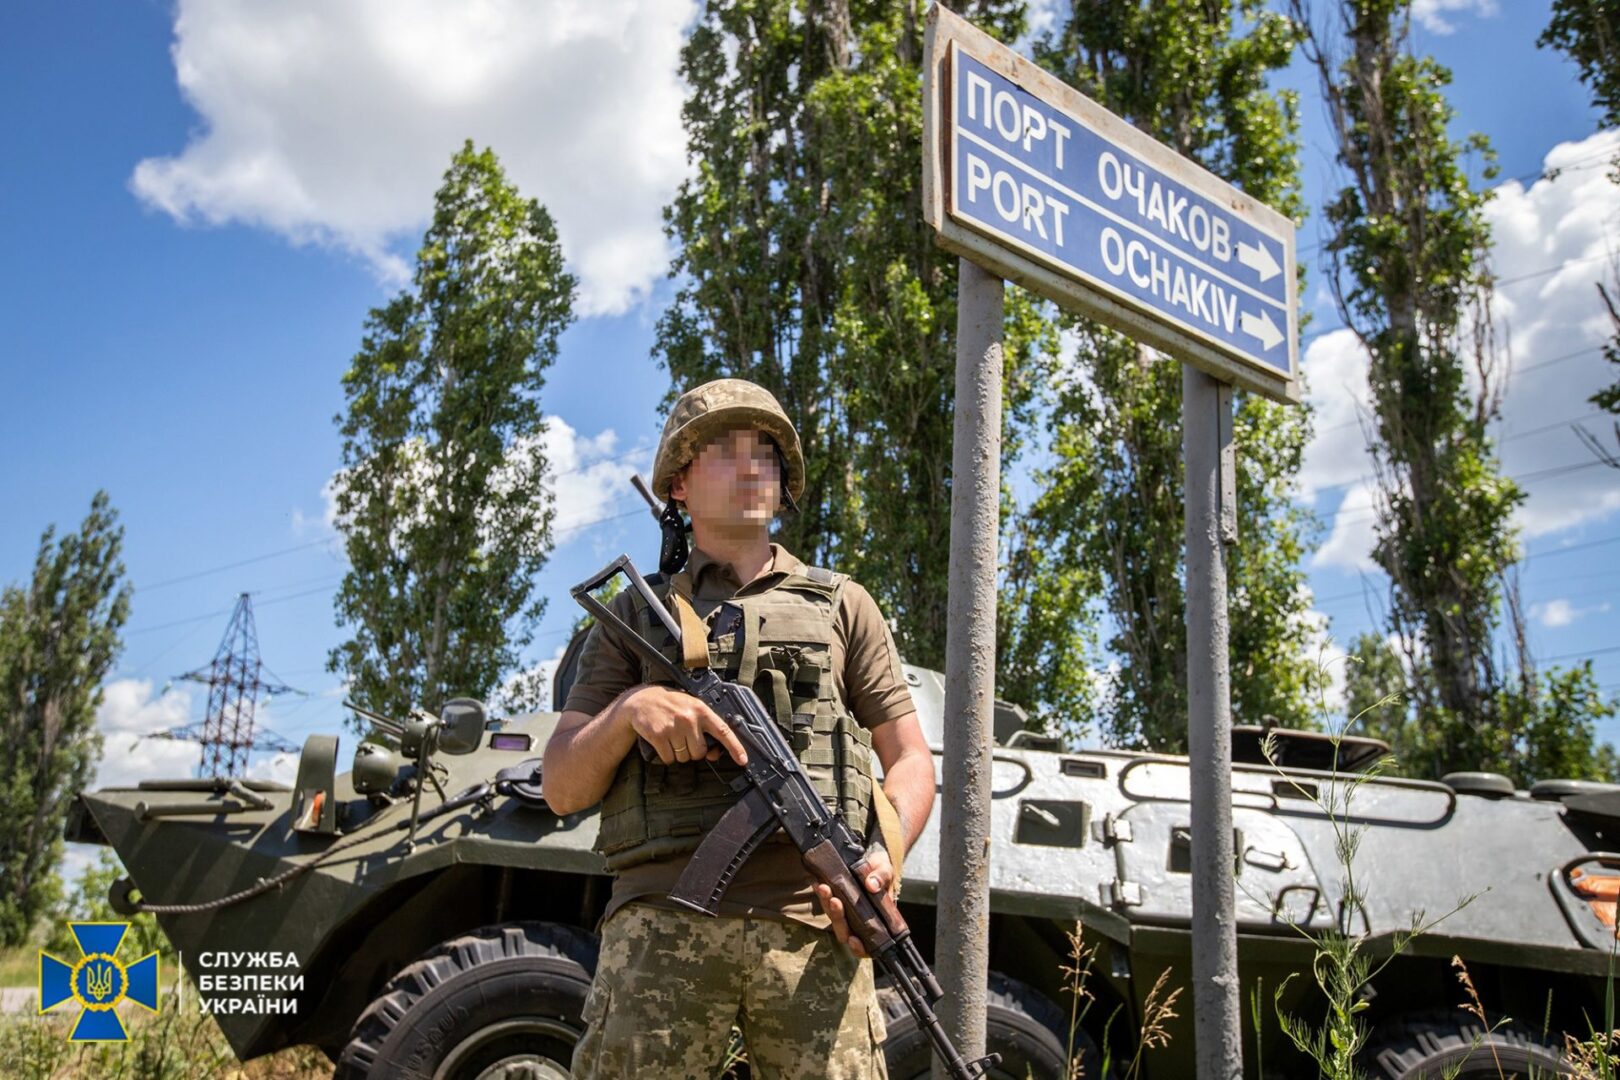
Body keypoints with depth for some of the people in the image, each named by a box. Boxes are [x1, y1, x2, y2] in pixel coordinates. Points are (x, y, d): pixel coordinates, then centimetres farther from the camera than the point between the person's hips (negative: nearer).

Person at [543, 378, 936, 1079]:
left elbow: (911, 760, 15)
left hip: (811, 925, 0)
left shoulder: (842, 605, 18)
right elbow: (562, 791, 11)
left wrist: (884, 856, -6)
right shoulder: (633, 616, 17)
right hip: (662, 924, 0)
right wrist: (630, 709, -9)